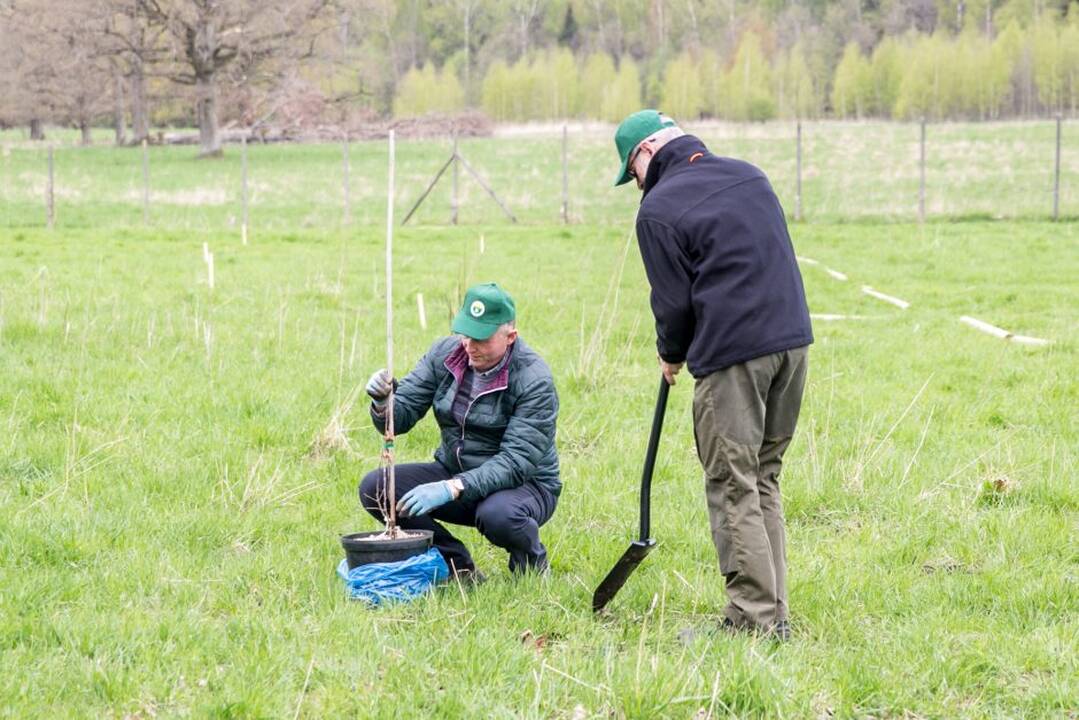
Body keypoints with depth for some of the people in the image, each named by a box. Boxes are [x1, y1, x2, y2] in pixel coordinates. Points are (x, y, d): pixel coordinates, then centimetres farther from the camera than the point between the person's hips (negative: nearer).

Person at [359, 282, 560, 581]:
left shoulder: (533, 380, -21)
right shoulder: (445, 353, -4)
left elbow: (517, 462, -27)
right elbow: (401, 416, -5)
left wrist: (452, 489, -39)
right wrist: (383, 402, -30)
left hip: (524, 485, -6)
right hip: (454, 473, 6)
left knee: (498, 515, -40)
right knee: (374, 488, -15)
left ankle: (531, 562, -2)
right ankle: (457, 566, -1)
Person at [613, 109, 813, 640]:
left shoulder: (658, 209, -7)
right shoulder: (748, 174, 15)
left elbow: (674, 301, -5)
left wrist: (672, 354, 15)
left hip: (732, 356, -7)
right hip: (793, 338, 7)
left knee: (732, 487, 0)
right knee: (764, 479, 15)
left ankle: (756, 617, -2)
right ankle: (772, 611, 16)